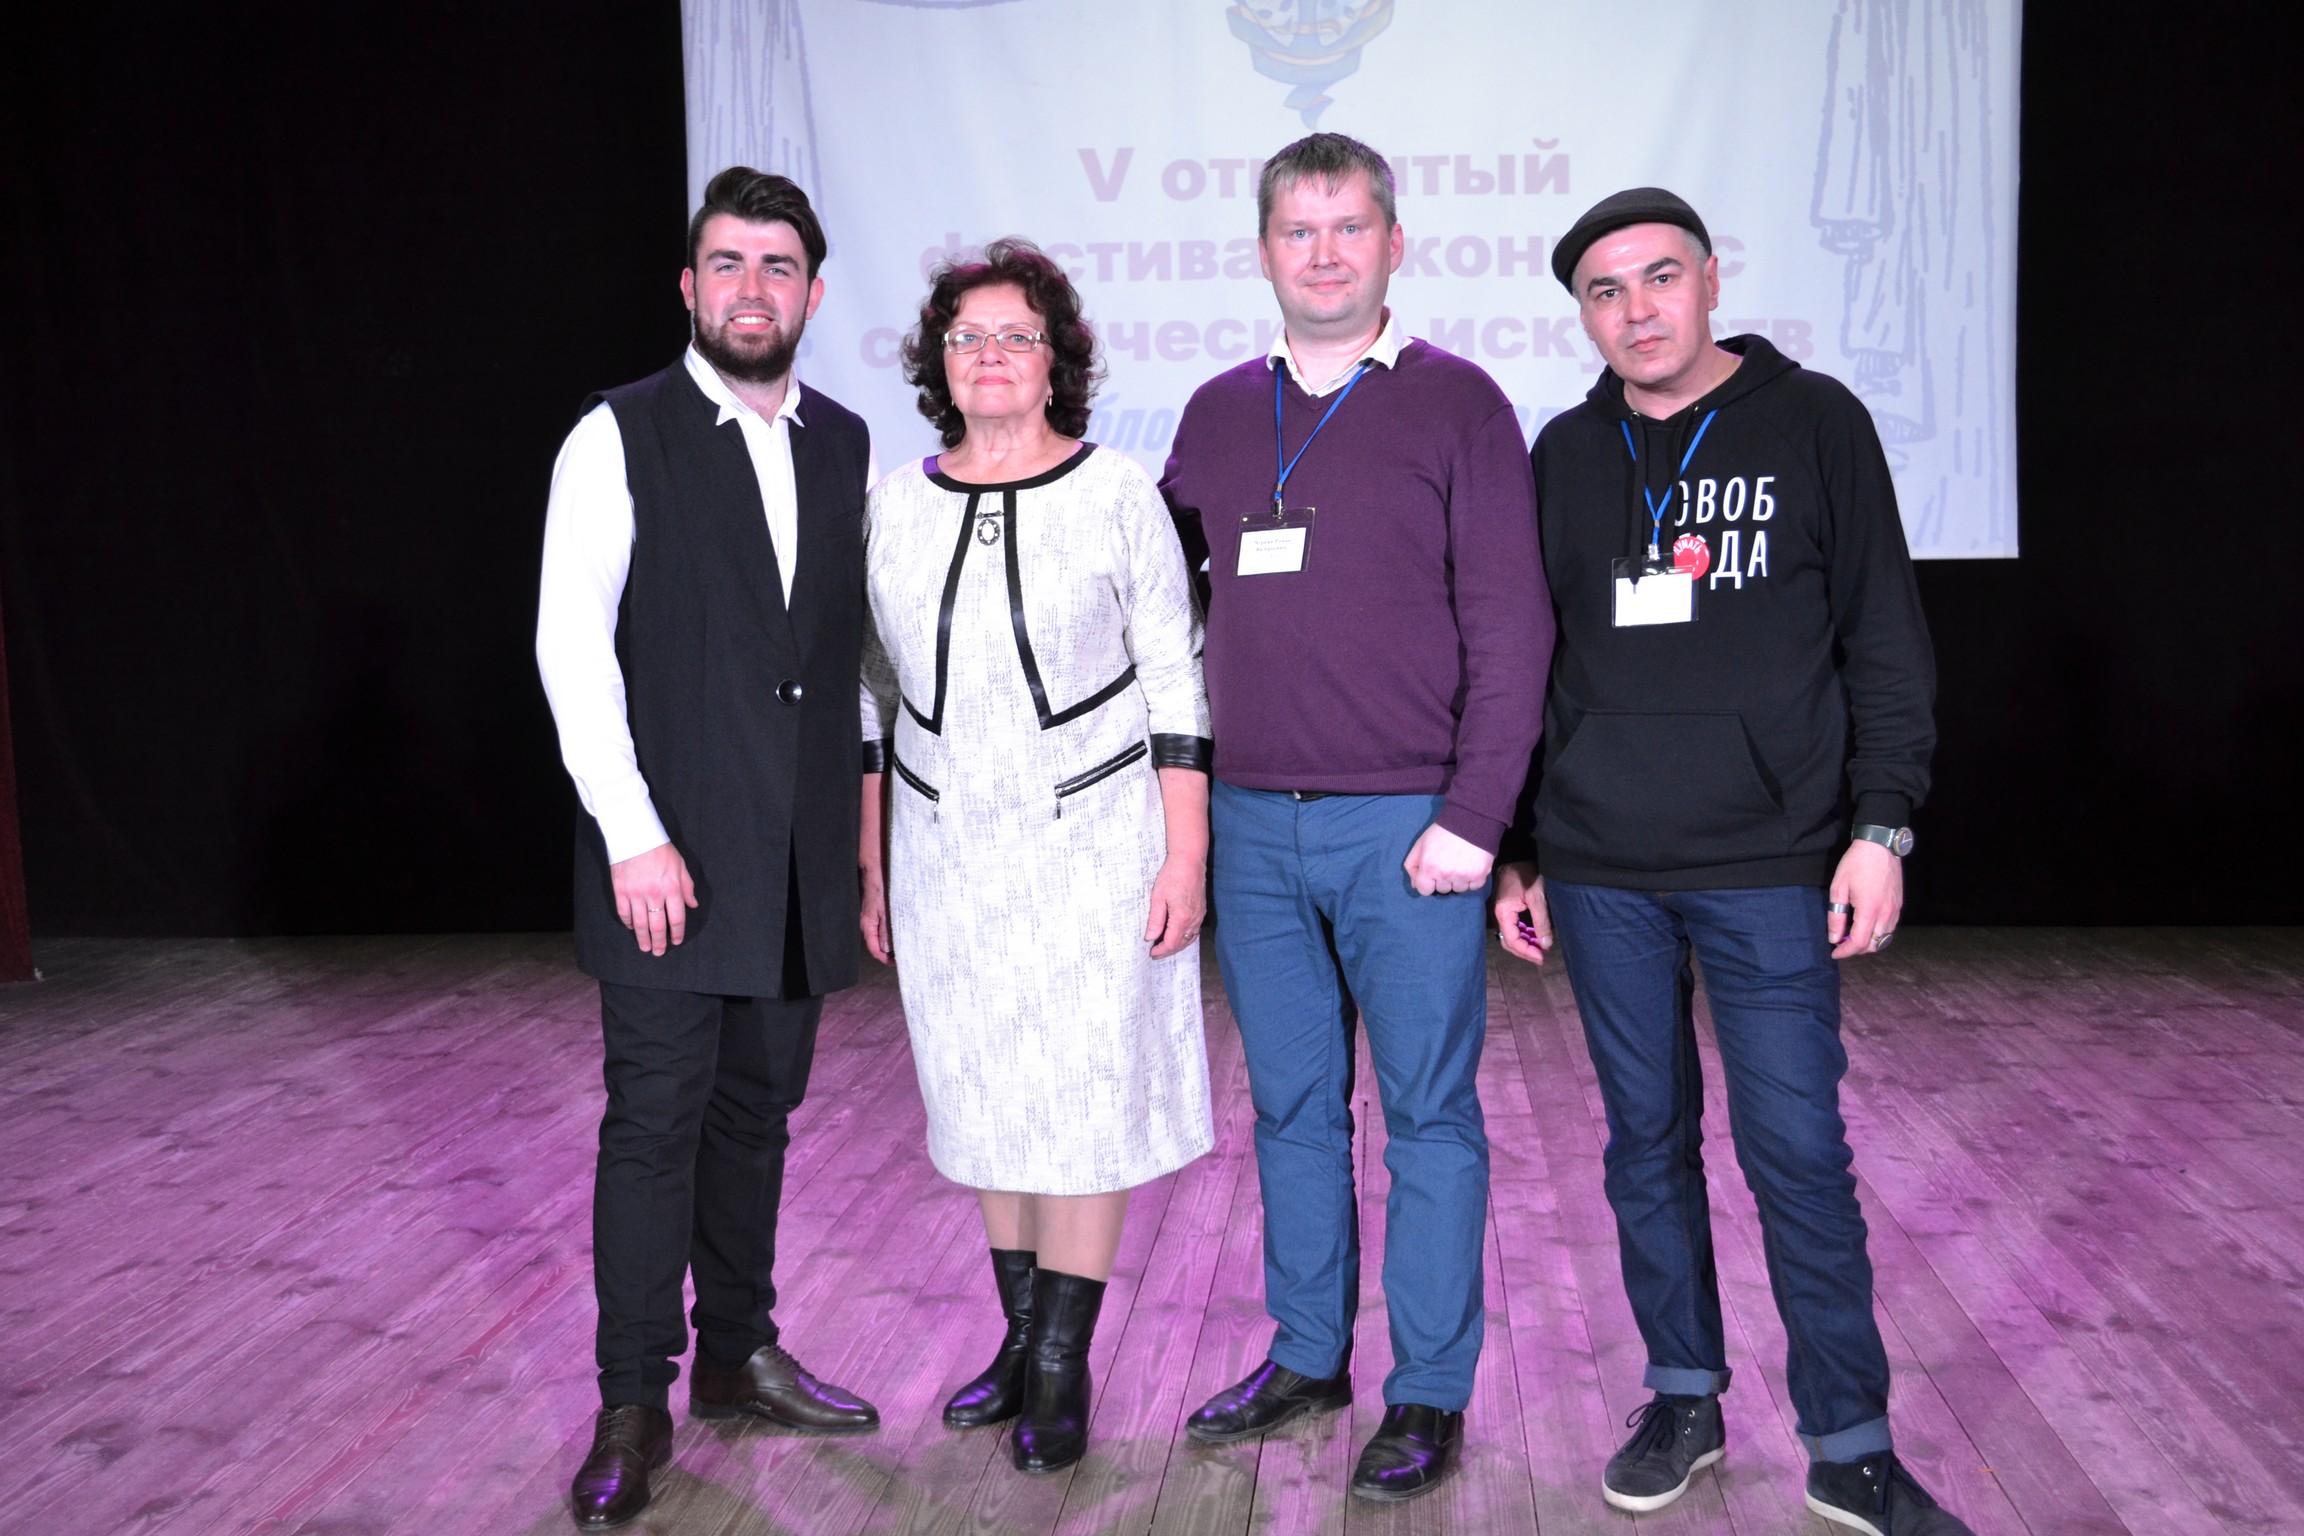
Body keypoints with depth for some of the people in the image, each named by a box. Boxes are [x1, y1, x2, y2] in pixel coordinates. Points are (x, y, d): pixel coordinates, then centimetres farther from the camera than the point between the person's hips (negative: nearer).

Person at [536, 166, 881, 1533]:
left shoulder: (847, 445, 11)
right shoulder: (621, 436, -4)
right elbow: (573, 644, -10)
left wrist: (859, 808, 10)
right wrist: (634, 834, -15)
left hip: (803, 855, 5)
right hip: (670, 848, -4)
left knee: (759, 1109, 14)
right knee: (657, 1117, 0)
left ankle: (739, 1353, 29)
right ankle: (635, 1405, 14)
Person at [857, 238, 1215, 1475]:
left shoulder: (1117, 494, -5)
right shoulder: (895, 504, 5)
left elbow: (1175, 685, -5)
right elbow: (874, 698, 10)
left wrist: (1186, 855, -9)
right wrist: (868, 863, 9)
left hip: (1092, 845, -3)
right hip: (946, 852, 4)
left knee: (1083, 1096, 0)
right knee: (982, 1097, 10)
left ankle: (1063, 1370, 13)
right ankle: (1019, 1338, 27)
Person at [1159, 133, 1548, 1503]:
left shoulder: (1458, 405, -1)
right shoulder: (1218, 415, 12)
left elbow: (1510, 627, -7)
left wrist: (1473, 818, -13)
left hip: (1406, 824, -4)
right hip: (1253, 821, 4)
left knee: (1429, 1111, 5)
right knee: (1292, 1107, 13)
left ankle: (1429, 1394, 17)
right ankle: (1307, 1354, 28)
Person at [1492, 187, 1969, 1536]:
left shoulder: (1814, 423, 3)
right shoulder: (1565, 454, 10)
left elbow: (1886, 640, 2)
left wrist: (1881, 823, -6)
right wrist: (1518, 849, 11)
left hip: (1771, 866, -3)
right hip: (1599, 869, 3)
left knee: (1799, 1150, 0)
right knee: (1648, 1139, 10)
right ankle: (1685, 1398, 26)